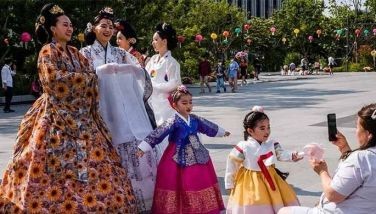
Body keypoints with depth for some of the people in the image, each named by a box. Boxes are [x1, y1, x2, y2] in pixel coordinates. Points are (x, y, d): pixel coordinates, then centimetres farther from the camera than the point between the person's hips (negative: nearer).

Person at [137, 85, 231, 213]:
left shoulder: (194, 119, 5)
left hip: (198, 158, 6)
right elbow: (158, 134, -23)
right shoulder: (173, 122, -15)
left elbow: (207, 126, 22)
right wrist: (143, 147, -31)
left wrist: (221, 132, 38)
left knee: (198, 185, 12)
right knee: (181, 187, -1)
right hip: (179, 159, -6)